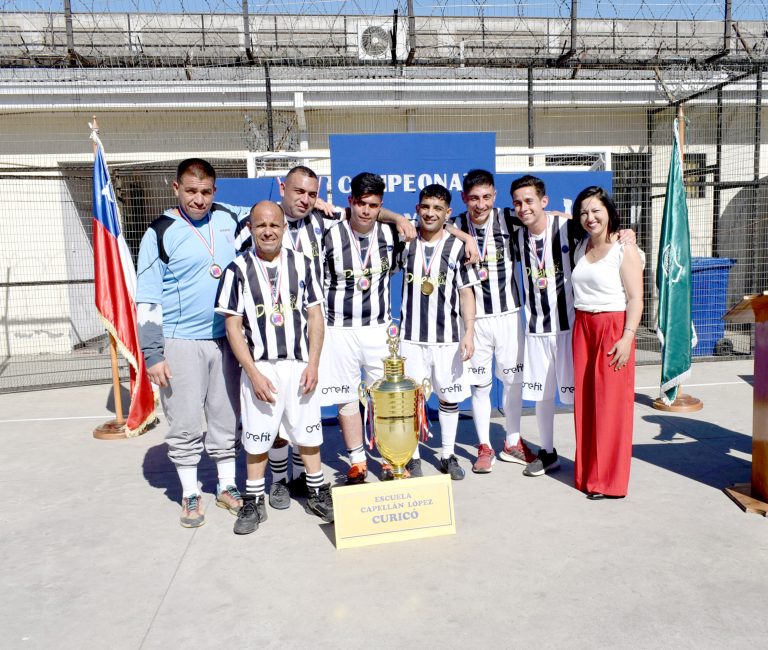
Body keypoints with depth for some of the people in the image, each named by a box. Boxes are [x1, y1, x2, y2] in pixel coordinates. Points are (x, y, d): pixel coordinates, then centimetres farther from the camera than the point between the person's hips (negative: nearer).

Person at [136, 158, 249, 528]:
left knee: (227, 417, 12)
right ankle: (190, 494, 22)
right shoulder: (160, 234, -5)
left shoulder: (230, 219, 4)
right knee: (184, 423, 4)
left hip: (226, 338, 3)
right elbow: (148, 301, -5)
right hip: (180, 343, -3)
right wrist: (152, 354, -9)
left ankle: (227, 486, 28)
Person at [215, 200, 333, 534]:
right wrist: (254, 374, -10)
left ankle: (318, 493, 28)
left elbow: (315, 316, 4)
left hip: (299, 365, 2)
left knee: (308, 432, 10)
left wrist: (313, 364, -4)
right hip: (259, 367, -1)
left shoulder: (301, 264, 3)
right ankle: (254, 502, 24)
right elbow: (233, 326, -4)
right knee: (256, 438, 7)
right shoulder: (238, 270, -3)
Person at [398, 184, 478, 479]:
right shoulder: (405, 242, 3)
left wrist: (469, 333, -7)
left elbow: (466, 293, -1)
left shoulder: (457, 247, -1)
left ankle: (448, 455, 25)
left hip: (447, 336, 0)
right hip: (411, 336, 1)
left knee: (449, 396, 9)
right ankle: (413, 458, 18)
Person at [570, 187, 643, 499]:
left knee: (611, 402, -2)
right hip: (583, 328, 6)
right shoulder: (581, 247, 12)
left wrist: (627, 338, -19)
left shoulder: (625, 250, -7)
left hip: (614, 328, -6)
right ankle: (587, 472, 21)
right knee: (584, 400, 8)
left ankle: (610, 480, 8)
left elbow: (635, 299, -11)